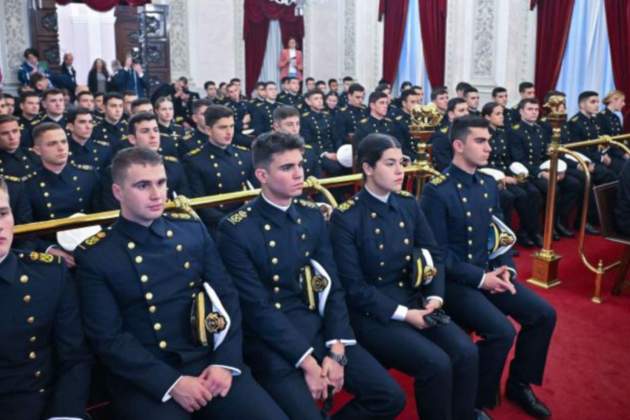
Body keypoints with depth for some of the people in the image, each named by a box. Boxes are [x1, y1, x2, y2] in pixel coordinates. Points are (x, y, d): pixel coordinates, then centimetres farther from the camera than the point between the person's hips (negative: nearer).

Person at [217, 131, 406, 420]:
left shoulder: (312, 216, 5)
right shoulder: (236, 229, -11)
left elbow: (332, 286, 4)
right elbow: (257, 307, -15)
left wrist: (336, 350, -9)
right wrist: (307, 361, -18)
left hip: (318, 328, 5)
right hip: (271, 341, -5)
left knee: (390, 397, -4)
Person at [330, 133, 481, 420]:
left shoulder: (408, 204, 5)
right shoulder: (345, 218, -13)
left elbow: (434, 255, 8)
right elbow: (354, 287, -15)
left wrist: (435, 296, -9)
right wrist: (403, 314, -18)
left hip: (414, 300, 6)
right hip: (372, 313, -5)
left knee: (466, 353, -14)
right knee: (437, 364, -22)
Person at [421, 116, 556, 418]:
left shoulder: (489, 184, 9)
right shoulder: (436, 191, -16)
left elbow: (501, 234, 15)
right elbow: (438, 254, -17)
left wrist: (505, 268, -3)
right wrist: (480, 278, -18)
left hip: (489, 272, 8)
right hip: (454, 280, -8)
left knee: (544, 314, -2)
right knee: (502, 331, -24)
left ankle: (518, 384, 20)